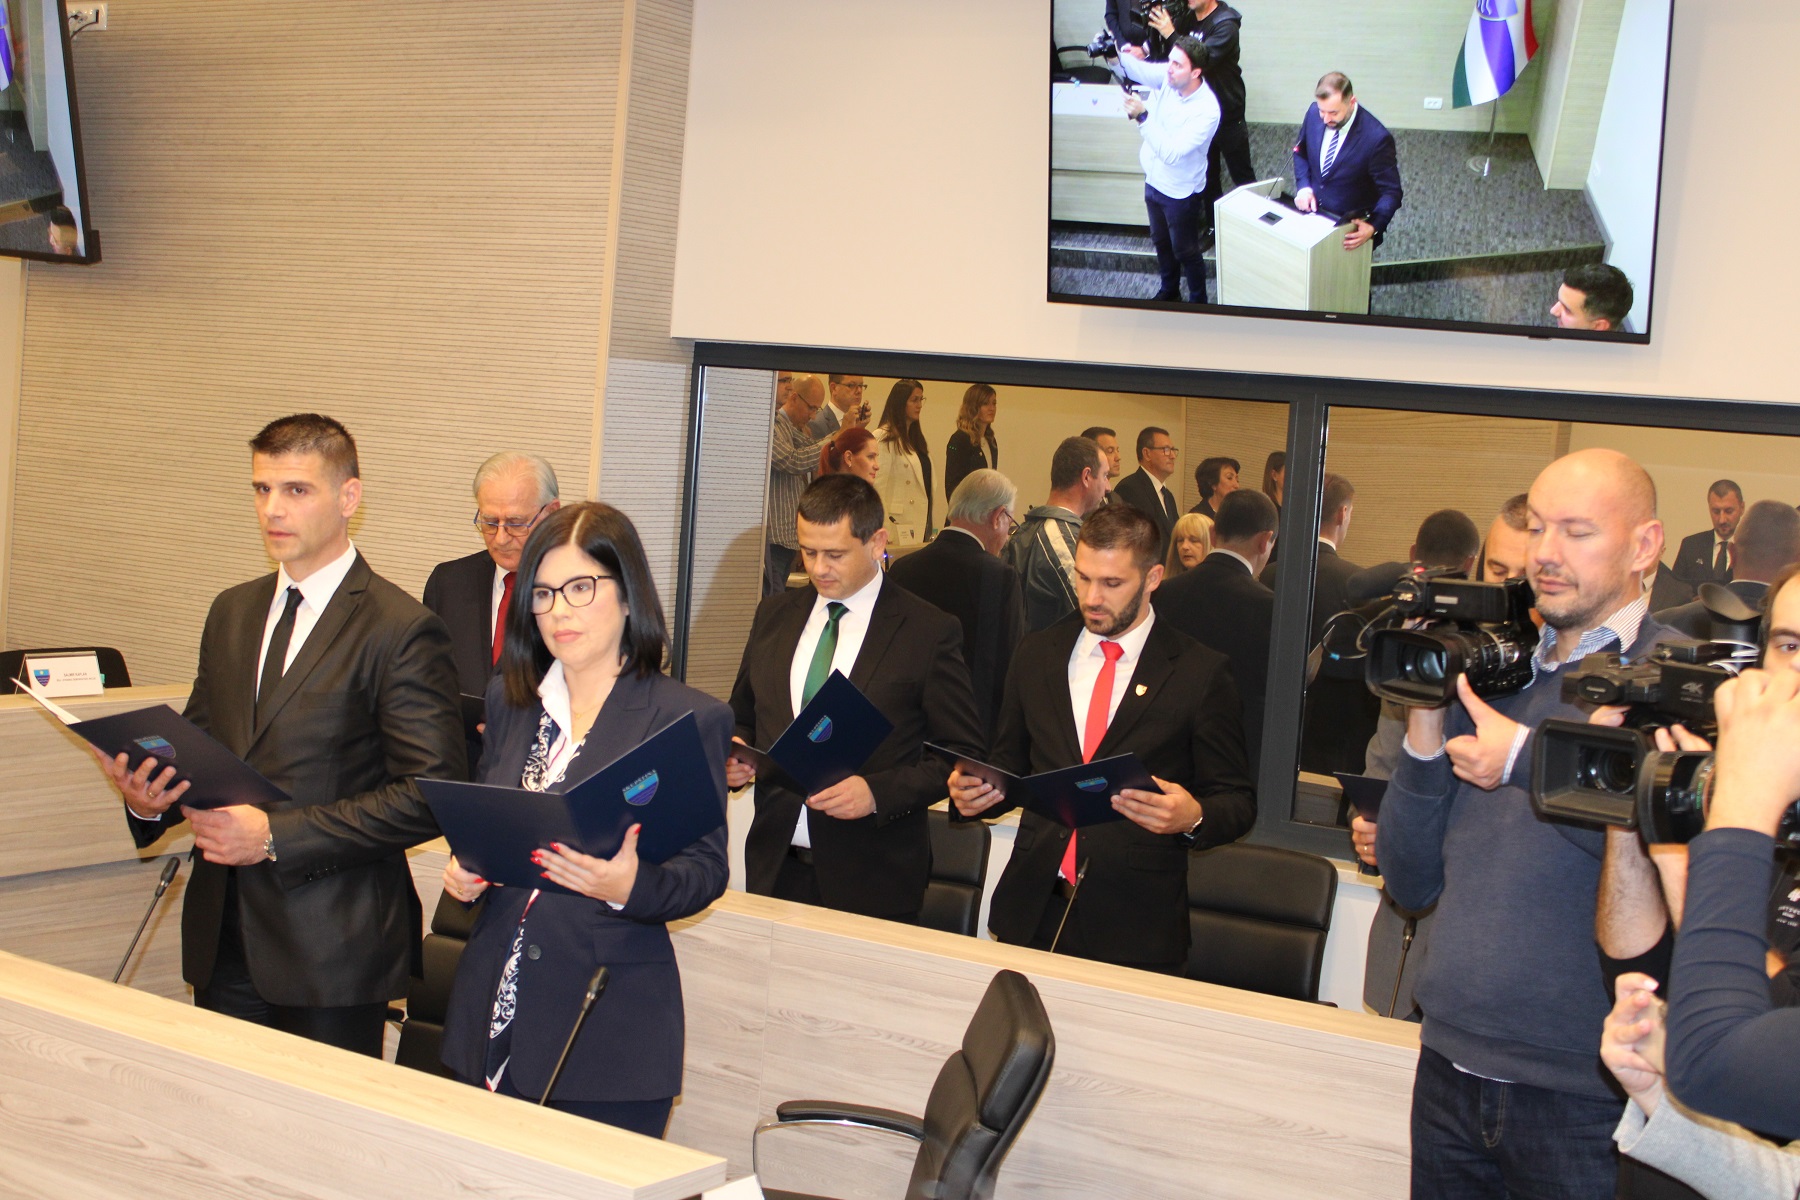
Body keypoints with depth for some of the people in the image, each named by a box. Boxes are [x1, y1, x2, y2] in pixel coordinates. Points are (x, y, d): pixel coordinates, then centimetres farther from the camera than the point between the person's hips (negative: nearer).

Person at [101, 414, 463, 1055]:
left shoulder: (403, 630, -10)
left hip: (329, 950, -6)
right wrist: (150, 798, -4)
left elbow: (429, 794, -16)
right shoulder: (231, 612, 13)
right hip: (222, 938, 6)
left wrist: (276, 835, -18)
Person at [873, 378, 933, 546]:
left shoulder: (916, 435, 18)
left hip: (922, 525, 8)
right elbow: (878, 486, -13)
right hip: (899, 527, -8)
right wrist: (885, 532, -17)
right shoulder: (883, 438, -9)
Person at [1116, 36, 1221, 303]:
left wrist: (1142, 117, -41)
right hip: (1154, 181, 7)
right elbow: (1133, 68, -18)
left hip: (1181, 193, -7)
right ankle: (1169, 291, 50)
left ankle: (1198, 300, 37)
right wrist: (1124, 54, -42)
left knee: (1186, 251, 14)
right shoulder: (1167, 76, -17)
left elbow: (1172, 153, -38)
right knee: (1161, 241, 27)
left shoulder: (1206, 111, -34)